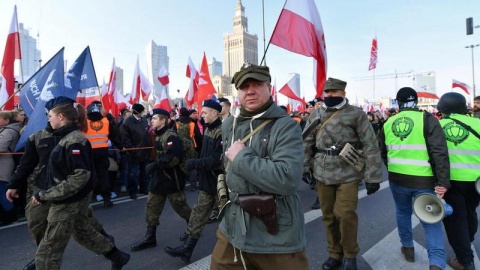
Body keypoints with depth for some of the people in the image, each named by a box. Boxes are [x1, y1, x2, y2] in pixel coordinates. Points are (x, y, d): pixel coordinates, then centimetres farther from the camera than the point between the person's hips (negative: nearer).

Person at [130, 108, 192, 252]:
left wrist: (154, 165, -26)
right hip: (158, 178, 9)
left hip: (171, 179, -8)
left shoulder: (171, 136, -18)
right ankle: (150, 237, 21)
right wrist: (152, 165, 7)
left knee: (180, 206, 7)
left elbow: (173, 158, -29)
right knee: (151, 207, 10)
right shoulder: (157, 136, 10)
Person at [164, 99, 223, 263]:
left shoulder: (222, 132, -20)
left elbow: (217, 160, -26)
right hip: (207, 178, 8)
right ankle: (188, 246, 25)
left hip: (218, 180, -8)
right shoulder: (207, 129, 9)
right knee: (199, 212, 14)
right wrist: (199, 167, 5)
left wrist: (195, 164, -21)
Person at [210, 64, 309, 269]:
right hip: (233, 227, 6)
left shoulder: (286, 127, -16)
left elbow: (288, 179, -30)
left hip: (276, 234, -6)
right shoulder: (228, 125, 6)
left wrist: (242, 156, -22)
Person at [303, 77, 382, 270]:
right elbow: (306, 143, 10)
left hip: (348, 173, -3)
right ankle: (334, 253, 32)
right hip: (322, 174, 4)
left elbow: (371, 146, -6)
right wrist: (303, 168, 3)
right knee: (328, 215, 12)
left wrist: (373, 176, -10)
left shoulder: (356, 114, -4)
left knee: (345, 214, -7)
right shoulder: (316, 115, 7)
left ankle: (350, 254, 20)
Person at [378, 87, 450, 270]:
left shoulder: (388, 123, 4)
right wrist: (443, 182, -13)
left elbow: (382, 153, 15)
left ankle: (407, 248, 35)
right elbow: (440, 152, -16)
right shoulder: (427, 119, -9)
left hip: (397, 179, 3)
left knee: (403, 212, 23)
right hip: (424, 180, -3)